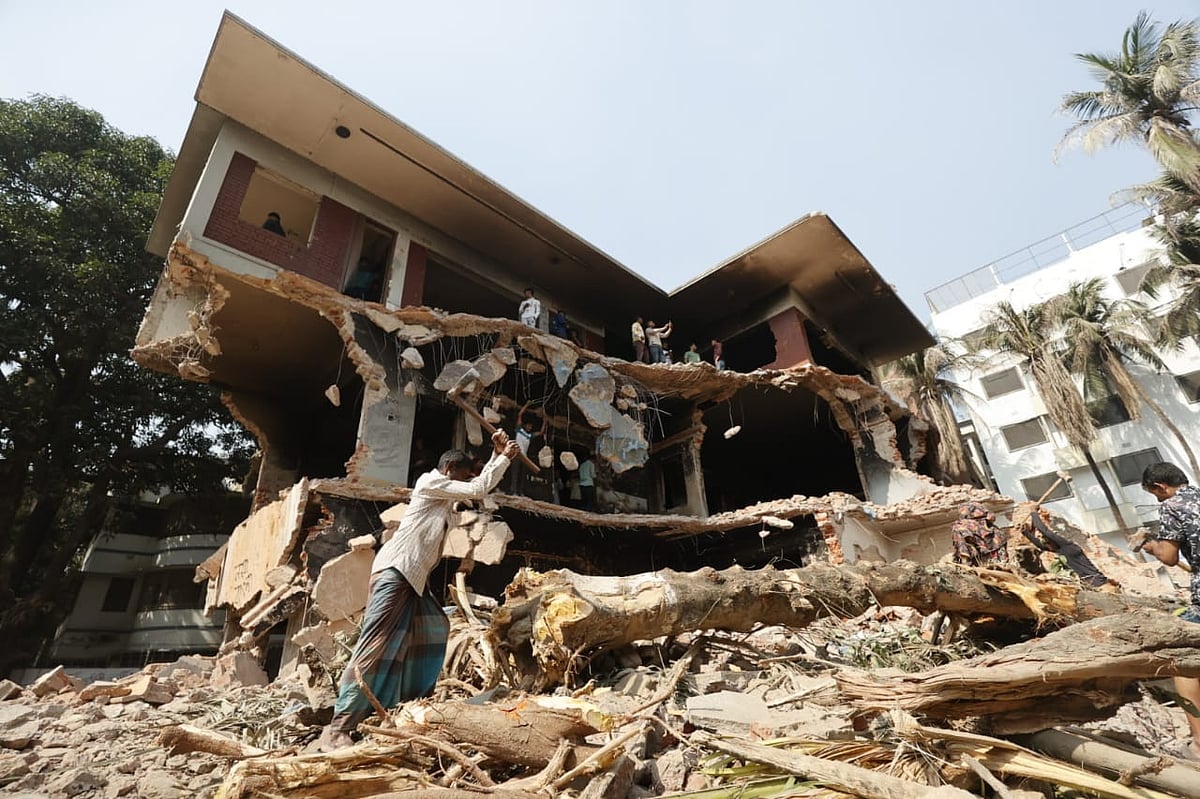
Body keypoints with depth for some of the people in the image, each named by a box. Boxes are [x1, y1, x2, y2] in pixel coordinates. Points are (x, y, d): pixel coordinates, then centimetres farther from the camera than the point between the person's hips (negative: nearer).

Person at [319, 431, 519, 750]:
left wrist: (498, 455, 16)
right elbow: (478, 490, -14)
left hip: (414, 575, 10)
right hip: (396, 569, -10)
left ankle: (411, 697, 21)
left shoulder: (445, 493, 19)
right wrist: (505, 458, -6)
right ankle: (337, 728, -13)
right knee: (375, 644, -13)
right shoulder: (430, 481, -8)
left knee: (434, 629, 13)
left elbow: (480, 486, 27)